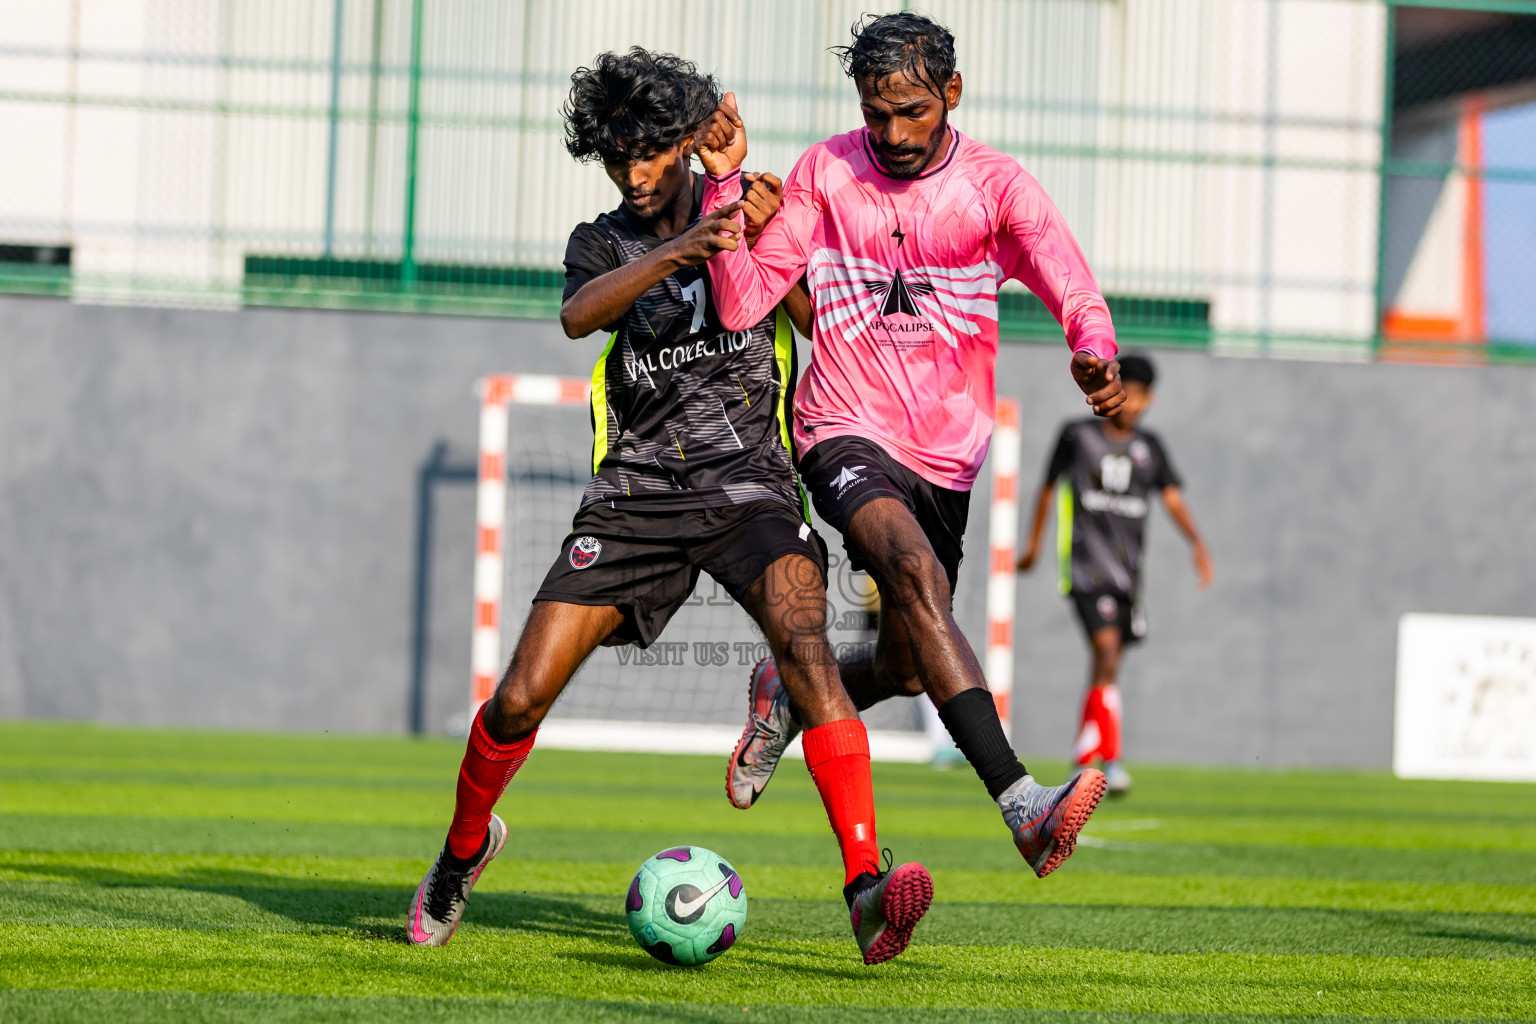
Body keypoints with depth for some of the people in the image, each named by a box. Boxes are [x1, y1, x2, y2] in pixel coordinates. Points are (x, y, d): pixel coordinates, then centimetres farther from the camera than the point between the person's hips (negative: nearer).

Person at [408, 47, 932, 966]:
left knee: (803, 644, -30)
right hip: (636, 494, 1)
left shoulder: (755, 210, 10)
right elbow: (580, 314, -16)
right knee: (522, 695, -7)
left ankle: (867, 890, -38)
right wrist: (677, 253, -30)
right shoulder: (605, 242, 9)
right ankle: (465, 846, 25)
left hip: (749, 483, -1)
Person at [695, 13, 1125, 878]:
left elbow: (1076, 296, -17)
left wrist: (1096, 355, -39)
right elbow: (742, 304, -7)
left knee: (907, 669, 11)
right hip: (849, 437, -3)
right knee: (918, 574, -32)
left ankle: (789, 696, 47)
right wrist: (726, 183, -19)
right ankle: (1022, 805, -44)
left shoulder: (996, 187, -4)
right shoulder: (826, 174, -3)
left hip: (946, 458, 3)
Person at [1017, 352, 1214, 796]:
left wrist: (1197, 544, -15)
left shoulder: (1149, 447, 11)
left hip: (1128, 570, 4)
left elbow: (1172, 497, 0)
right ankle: (1111, 759, -24)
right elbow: (1048, 487, 14)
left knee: (1109, 661, 9)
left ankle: (1084, 755, 24)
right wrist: (1034, 543, 18)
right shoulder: (1077, 435, 3)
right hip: (1086, 563, -4)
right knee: (1106, 647, -21)